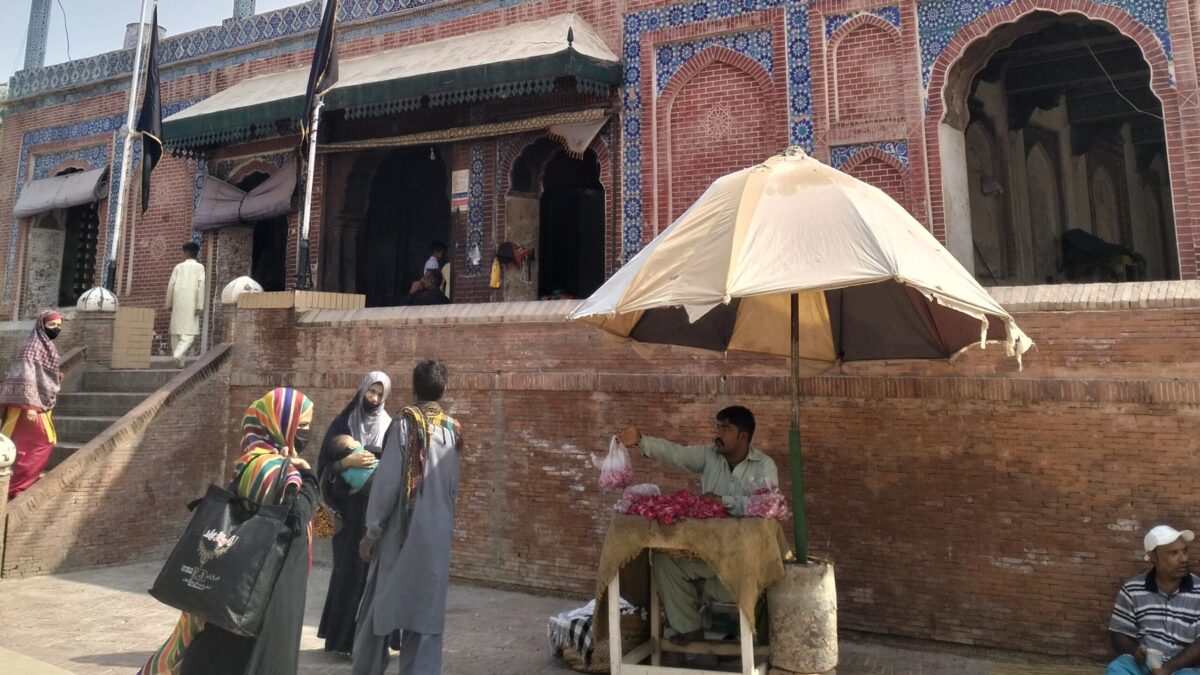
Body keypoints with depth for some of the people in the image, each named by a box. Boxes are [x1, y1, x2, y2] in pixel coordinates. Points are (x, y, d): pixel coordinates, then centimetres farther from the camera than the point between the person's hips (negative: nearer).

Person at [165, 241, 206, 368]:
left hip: (177, 302, 3)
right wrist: (200, 305, -6)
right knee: (189, 332, -4)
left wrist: (169, 304, 14)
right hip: (191, 303, -3)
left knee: (176, 330, 9)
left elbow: (171, 285, 7)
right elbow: (201, 285, -5)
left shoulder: (178, 267, 11)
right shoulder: (199, 267, 5)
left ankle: (179, 361, 8)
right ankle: (179, 354, -26)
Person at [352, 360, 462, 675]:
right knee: (426, 613, 8)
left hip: (401, 532, -3)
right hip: (438, 535, 3)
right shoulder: (453, 429, 5)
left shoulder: (405, 421, -9)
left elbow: (387, 479, -12)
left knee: (380, 608, 14)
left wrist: (372, 531, -5)